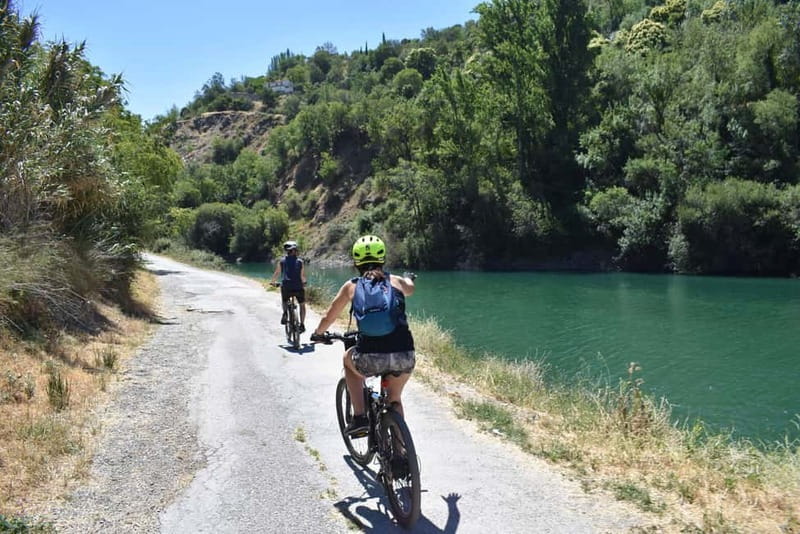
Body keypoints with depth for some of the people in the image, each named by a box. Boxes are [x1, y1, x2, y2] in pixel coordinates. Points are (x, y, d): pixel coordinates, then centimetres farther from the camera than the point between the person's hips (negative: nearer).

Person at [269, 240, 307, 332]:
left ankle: (285, 312, -2)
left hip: (286, 287, 1)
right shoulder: (300, 262, 3)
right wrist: (304, 283, 18)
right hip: (298, 287, -1)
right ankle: (302, 324, 8)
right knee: (302, 305, 18)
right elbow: (303, 276, -2)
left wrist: (272, 282, 20)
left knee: (285, 302, 28)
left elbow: (276, 274, 2)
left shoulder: (281, 262, 4)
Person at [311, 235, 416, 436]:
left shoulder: (351, 286, 11)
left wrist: (317, 334, 44)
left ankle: (359, 418, 24)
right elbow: (410, 289, 40)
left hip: (369, 358, -2)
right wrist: (409, 279, 64)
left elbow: (328, 318, 22)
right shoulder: (396, 282, 15)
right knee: (394, 398, 31)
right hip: (404, 356, 2)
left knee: (349, 358, 34)